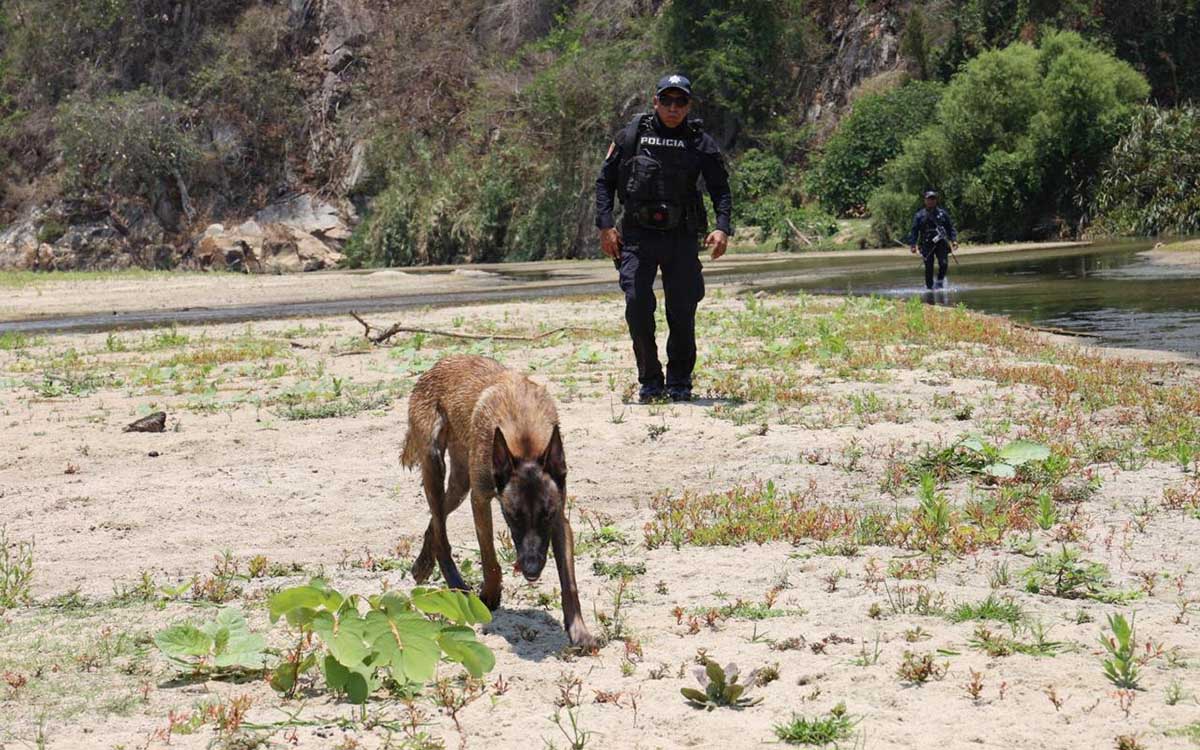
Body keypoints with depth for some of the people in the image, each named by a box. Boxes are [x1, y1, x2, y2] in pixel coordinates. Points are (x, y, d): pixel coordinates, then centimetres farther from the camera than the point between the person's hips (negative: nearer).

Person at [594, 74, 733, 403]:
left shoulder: (700, 142, 4)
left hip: (682, 238, 0)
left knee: (682, 313, 0)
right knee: (637, 305, -11)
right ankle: (650, 380, 2)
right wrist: (606, 225, -3)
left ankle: (679, 383, 15)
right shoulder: (632, 135, 3)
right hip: (637, 236, 0)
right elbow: (605, 181, 8)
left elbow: (720, 188, 3)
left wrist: (722, 228, -13)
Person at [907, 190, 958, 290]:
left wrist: (954, 240, 1)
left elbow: (950, 228, 13)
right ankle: (929, 287, 8)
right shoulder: (919, 216, 6)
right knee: (929, 268, -3)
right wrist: (912, 244, -7)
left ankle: (940, 280, 9)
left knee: (944, 263, -15)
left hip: (941, 243, 1)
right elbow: (914, 231, 4)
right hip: (927, 244, -1)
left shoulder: (942, 213, 10)